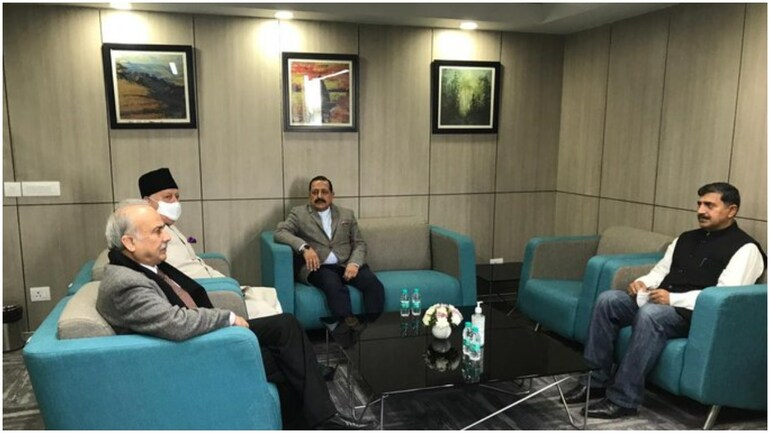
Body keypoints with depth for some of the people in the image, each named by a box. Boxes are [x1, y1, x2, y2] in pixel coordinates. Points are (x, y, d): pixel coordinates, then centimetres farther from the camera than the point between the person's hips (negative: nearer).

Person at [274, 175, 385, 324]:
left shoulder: (347, 214, 18)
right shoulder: (299, 213, 11)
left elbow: (359, 243, 13)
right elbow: (280, 233, -3)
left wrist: (354, 263, -9)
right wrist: (304, 247, -21)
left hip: (347, 265, 3)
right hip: (318, 267, -3)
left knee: (374, 285, -25)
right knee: (335, 286, -36)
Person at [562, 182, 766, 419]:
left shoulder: (744, 248, -4)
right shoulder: (686, 238, 20)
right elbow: (661, 270, 24)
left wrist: (673, 299, -22)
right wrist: (642, 282, 0)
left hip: (694, 314, -8)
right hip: (659, 303, 8)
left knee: (650, 313, -37)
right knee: (608, 298, -14)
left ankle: (623, 400, -30)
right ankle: (597, 380, -11)